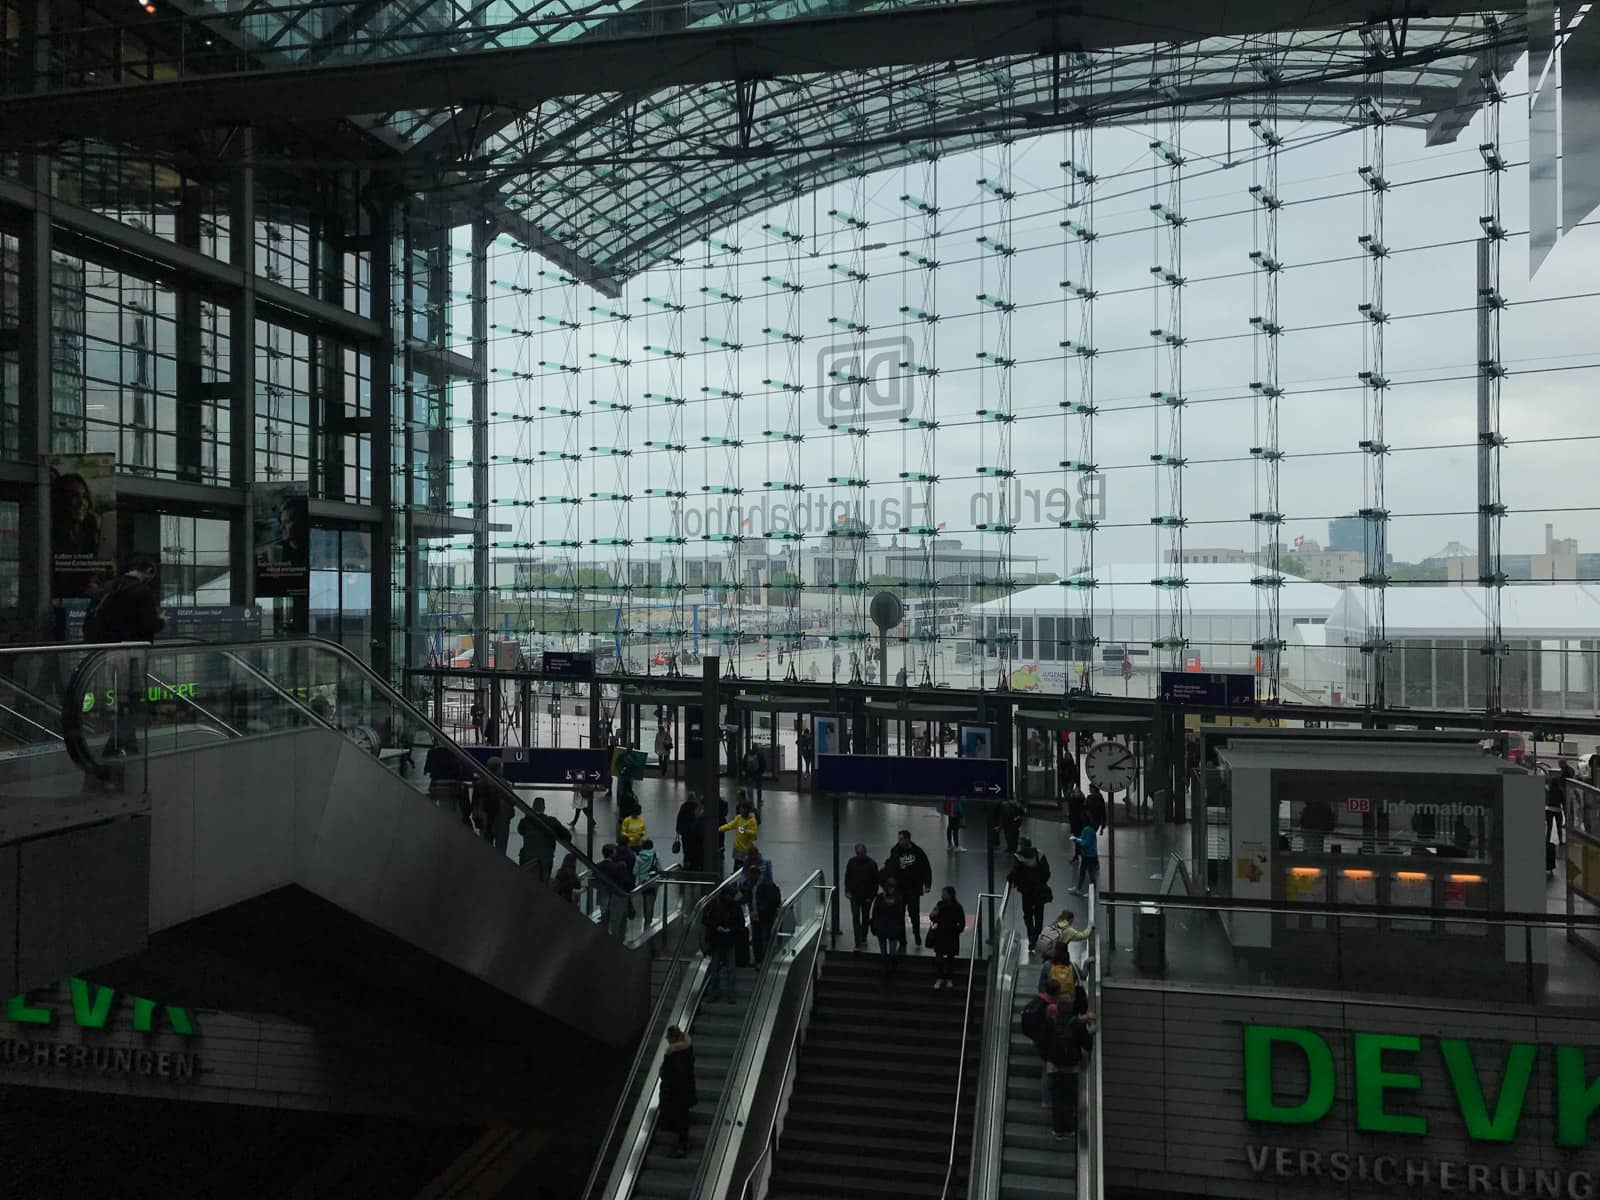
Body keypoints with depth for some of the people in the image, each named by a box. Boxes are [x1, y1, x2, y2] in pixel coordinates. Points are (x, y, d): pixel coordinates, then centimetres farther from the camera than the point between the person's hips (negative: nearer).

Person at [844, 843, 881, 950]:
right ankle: (858, 943, -9)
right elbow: (847, 878, 7)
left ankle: (863, 939, 35)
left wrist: (872, 896, -10)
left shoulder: (872, 864, -8)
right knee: (855, 919, -8)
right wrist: (847, 890, -4)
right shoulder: (851, 862, -2)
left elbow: (876, 881, -4)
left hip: (867, 896, 0)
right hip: (854, 895, 0)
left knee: (865, 919, 15)